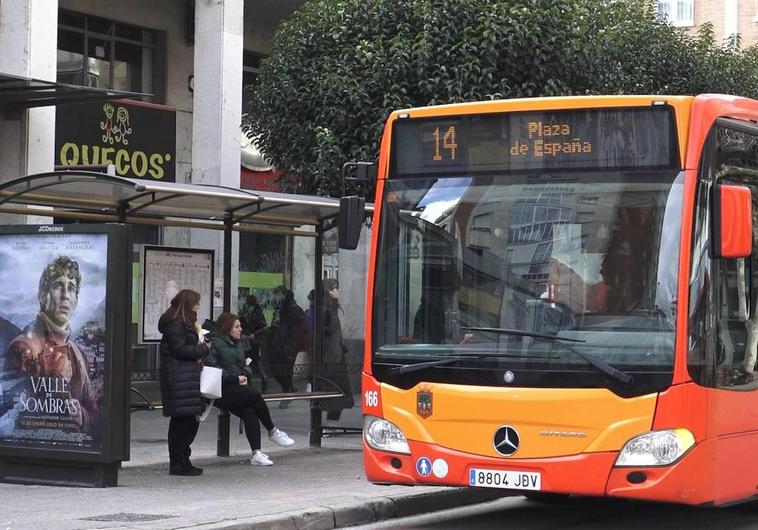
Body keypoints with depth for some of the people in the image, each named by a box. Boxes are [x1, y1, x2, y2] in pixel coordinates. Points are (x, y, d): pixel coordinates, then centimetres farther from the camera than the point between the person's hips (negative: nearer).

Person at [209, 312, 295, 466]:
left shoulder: (237, 343, 22)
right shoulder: (215, 343, -4)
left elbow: (243, 366, 26)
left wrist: (245, 375, 2)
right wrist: (235, 378, -15)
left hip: (236, 389, 7)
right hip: (221, 392, -7)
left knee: (249, 413, -20)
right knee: (255, 395, -25)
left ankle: (256, 453, -28)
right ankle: (273, 431, -9)